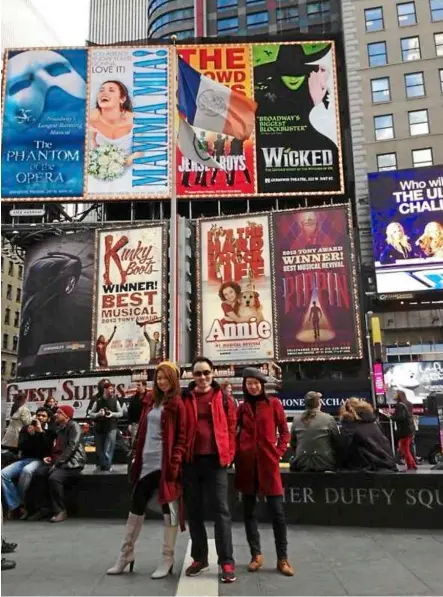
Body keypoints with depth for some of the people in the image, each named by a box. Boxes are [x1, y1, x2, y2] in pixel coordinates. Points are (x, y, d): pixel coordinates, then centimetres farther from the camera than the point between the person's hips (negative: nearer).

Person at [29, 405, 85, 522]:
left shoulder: (73, 426, -8)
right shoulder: (59, 428, 20)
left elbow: (71, 447, -18)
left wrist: (57, 463, -19)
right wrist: (49, 457, 6)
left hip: (72, 464, -8)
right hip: (59, 463, 8)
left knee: (54, 477, -31)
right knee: (39, 473, -13)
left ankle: (60, 511, -17)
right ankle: (43, 508, -7)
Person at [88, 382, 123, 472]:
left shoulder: (115, 400, 2)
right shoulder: (98, 401, 1)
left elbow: (121, 413, 8)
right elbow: (90, 414, 5)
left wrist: (113, 414, -10)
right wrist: (98, 414, -14)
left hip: (111, 428, -1)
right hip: (99, 428, 1)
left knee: (108, 450, -6)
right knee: (99, 449, 10)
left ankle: (106, 467, 3)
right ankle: (100, 465, 28)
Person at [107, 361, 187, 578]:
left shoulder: (178, 403, -8)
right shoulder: (150, 399, 11)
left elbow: (182, 436, -10)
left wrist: (175, 462, -17)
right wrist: (137, 458, 12)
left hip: (166, 464, -6)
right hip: (147, 462, 7)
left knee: (169, 508, 5)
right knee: (136, 507, 13)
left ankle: (167, 560, 18)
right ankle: (125, 555, 28)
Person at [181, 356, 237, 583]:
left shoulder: (222, 398, 2)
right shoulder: (185, 398, 3)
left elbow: (231, 426, 3)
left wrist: (229, 454, -4)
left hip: (216, 459, -2)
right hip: (191, 460, 2)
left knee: (221, 509, 0)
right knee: (194, 510, 11)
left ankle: (227, 561, 8)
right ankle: (199, 558, 25)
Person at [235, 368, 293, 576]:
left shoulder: (273, 403, 3)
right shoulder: (242, 407, 9)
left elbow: (284, 431, 5)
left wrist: (278, 452, -4)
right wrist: (236, 453, -5)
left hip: (268, 463, -2)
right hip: (246, 463, 3)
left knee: (277, 511, 0)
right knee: (249, 510, 8)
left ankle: (282, 558, 12)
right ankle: (256, 555, 21)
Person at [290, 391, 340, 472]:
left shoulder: (296, 420, 0)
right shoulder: (329, 419, -9)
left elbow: (293, 444, 9)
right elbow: (337, 443, -1)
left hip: (302, 464, 2)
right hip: (324, 464, -2)